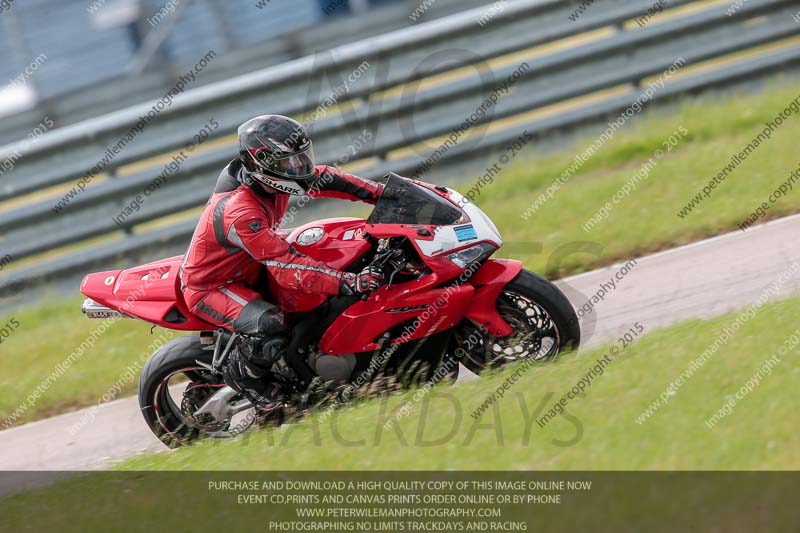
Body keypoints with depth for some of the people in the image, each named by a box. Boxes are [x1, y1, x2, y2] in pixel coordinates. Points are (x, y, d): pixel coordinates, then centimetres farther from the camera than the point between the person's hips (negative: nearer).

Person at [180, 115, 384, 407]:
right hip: (209, 287, -10)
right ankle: (241, 376, -4)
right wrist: (348, 283, -45)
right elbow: (286, 267, -40)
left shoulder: (266, 177, -10)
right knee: (270, 326, -35)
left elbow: (321, 178, 4)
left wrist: (381, 192, -5)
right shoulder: (241, 213, -37)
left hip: (246, 271, 10)